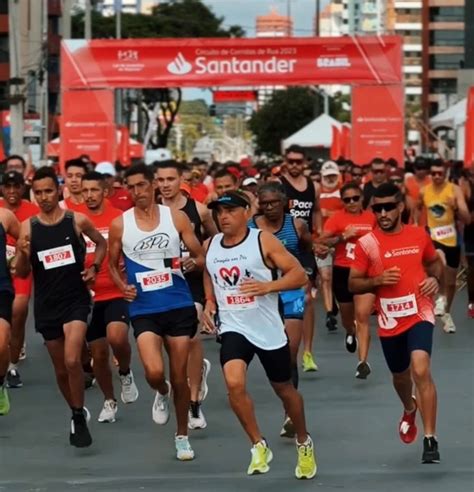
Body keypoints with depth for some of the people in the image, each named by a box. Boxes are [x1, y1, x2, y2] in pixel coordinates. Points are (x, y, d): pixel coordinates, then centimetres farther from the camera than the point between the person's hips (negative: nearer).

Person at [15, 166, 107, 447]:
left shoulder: (78, 221, -4)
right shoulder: (28, 227, -1)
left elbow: (102, 243, 16)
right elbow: (22, 273, 2)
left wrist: (94, 268, 1)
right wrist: (23, 254, -17)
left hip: (75, 299, -3)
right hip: (46, 304, 3)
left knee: (72, 361, -20)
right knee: (60, 368, 12)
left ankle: (80, 418, -5)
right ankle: (77, 414, 33)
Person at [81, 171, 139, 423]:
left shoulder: (119, 218, -5)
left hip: (117, 293, -3)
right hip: (89, 296, 3)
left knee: (116, 336, -27)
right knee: (98, 353, 9)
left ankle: (125, 373, 4)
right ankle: (109, 401, 29)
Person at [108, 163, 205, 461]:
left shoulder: (176, 217, 0)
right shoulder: (119, 225, 1)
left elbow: (201, 258, 6)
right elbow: (113, 264, 14)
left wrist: (191, 263, -17)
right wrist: (123, 286, -5)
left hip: (179, 306, 0)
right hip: (144, 310, 0)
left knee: (179, 376, 6)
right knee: (154, 371, -19)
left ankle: (182, 436, 24)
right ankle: (162, 393, 18)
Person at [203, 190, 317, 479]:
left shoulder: (263, 241, -10)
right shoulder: (210, 246, 4)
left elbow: (299, 274, -12)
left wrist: (267, 286, -26)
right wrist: (210, 302, 7)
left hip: (268, 329, -2)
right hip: (233, 328, 2)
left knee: (285, 390, 13)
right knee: (234, 383, -24)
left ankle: (304, 444, 39)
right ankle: (259, 446, -7)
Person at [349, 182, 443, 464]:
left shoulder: (419, 235, -1)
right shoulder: (366, 244, -6)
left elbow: (434, 261, 18)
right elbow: (353, 284, -2)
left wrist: (435, 279, -4)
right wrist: (378, 280, -20)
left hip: (419, 314, -1)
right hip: (390, 321, 1)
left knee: (421, 370, -22)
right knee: (400, 376, 20)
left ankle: (430, 439, -16)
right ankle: (409, 410, 56)